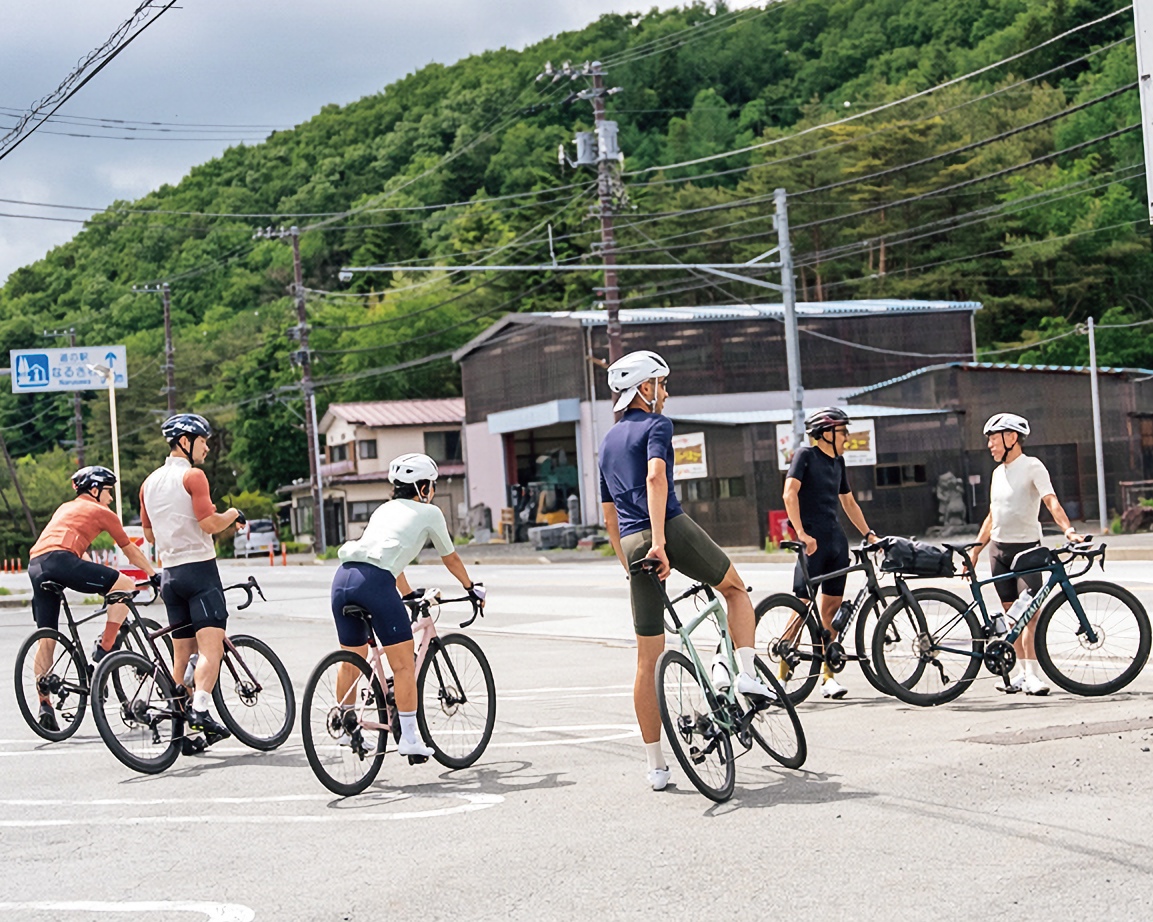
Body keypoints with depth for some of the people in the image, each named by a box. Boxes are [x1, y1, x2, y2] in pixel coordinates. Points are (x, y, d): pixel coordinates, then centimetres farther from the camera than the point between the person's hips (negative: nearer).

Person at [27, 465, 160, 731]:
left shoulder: (65, 508, 35)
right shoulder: (102, 512, 16)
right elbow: (131, 552, 23)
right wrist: (155, 575, 36)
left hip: (35, 565, 8)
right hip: (60, 559, -8)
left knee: (46, 639, 10)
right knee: (125, 584, 0)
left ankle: (44, 703, 7)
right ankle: (104, 647, -4)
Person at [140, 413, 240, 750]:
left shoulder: (150, 482, 15)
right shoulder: (192, 475, -8)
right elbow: (210, 523, -16)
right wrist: (232, 514, 3)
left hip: (170, 573, 7)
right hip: (199, 569, -7)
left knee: (181, 655, 11)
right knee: (211, 649, -14)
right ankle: (200, 710, -31)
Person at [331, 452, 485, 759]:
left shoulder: (384, 509, 32)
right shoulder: (429, 513, 16)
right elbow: (451, 559, 28)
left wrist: (410, 595, 56)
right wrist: (472, 589, 45)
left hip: (343, 576, 7)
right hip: (375, 581, -7)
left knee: (352, 658, 22)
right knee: (404, 664, 1)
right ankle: (409, 738, 1)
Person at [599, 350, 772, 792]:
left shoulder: (608, 441, 24)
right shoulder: (656, 426, 1)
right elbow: (655, 477, -18)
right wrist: (659, 540, -24)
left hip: (632, 543, 6)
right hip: (673, 528, -6)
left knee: (648, 659, 6)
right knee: (735, 589, 23)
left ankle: (655, 766, 7)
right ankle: (746, 673, 3)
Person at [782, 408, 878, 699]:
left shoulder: (838, 462, 16)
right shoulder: (806, 455, -5)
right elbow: (790, 494, -16)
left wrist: (868, 534, 19)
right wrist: (801, 533, -23)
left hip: (837, 541, 7)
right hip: (813, 542, -7)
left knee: (831, 608, 6)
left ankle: (828, 676, 10)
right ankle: (783, 672, -3)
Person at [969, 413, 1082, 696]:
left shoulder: (1032, 466, -7)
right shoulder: (998, 473, 14)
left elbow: (1051, 501, -20)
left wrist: (1069, 530, -35)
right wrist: (975, 550, 17)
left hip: (1027, 548, -7)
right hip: (998, 549, 7)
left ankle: (1032, 674, -15)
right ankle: (1022, 672, 12)